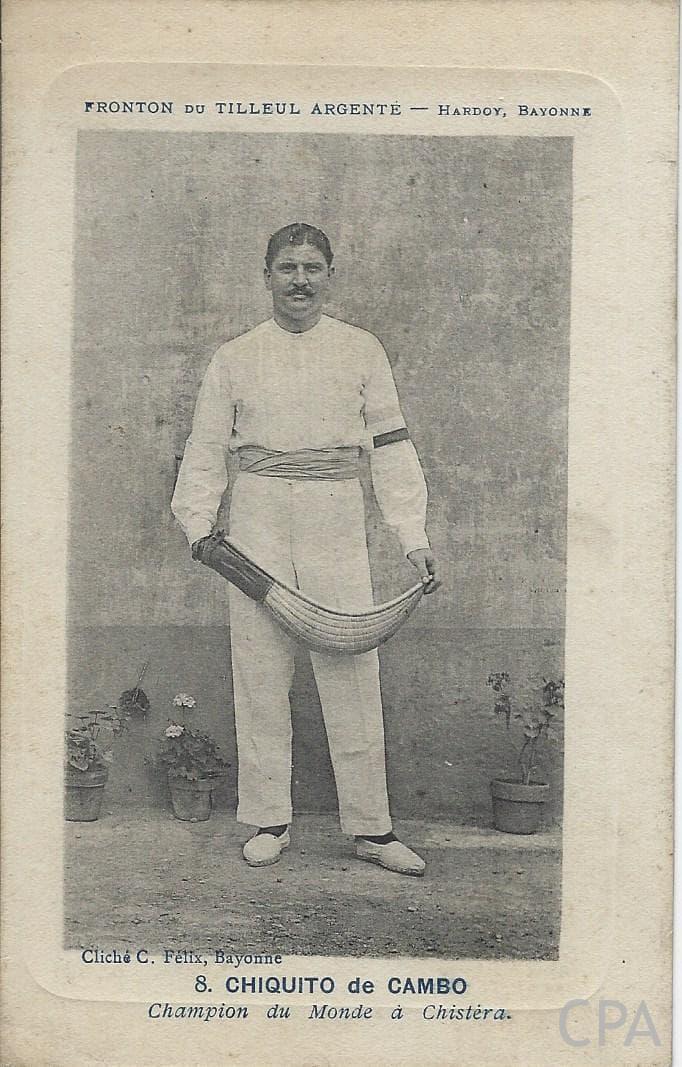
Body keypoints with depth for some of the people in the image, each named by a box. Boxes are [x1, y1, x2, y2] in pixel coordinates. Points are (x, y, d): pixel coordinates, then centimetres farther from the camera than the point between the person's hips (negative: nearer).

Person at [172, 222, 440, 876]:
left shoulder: (361, 350, 9)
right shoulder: (234, 358, 10)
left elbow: (391, 446, 6)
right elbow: (205, 450, 11)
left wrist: (413, 538, 0)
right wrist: (198, 522, -2)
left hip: (335, 516, 0)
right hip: (258, 516, 1)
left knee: (351, 671, -1)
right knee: (259, 669, 3)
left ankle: (370, 827, 9)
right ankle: (269, 822, 16)